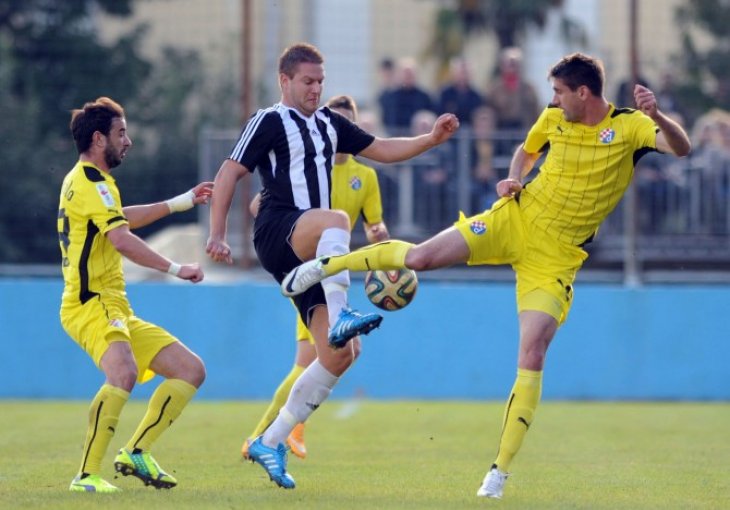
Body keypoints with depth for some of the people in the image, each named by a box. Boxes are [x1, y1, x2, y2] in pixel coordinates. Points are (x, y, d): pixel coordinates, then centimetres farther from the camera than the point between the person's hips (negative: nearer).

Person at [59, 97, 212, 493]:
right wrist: (176, 269, -20)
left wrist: (182, 201, 44)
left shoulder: (83, 180, 22)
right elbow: (122, 239, -23)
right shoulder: (91, 181, -10)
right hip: (92, 305, -11)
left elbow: (121, 218, 42)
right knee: (123, 372, -37)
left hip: (116, 310, 11)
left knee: (191, 370, 8)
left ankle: (135, 452, 5)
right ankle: (87, 475, -35)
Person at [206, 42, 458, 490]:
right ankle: (340, 316, -55)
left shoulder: (328, 122, 22)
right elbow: (229, 173, -3)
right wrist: (217, 235, -12)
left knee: (339, 355, -3)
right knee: (336, 220, -40)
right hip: (277, 234, -7)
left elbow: (381, 150, 25)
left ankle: (271, 443, 6)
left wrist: (432, 139, 10)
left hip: (310, 254, 8)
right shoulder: (270, 121, 2)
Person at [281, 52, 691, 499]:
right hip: (517, 218, 3)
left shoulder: (629, 127, -10)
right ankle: (324, 265, 15)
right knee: (420, 256, -11)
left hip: (556, 257, -3)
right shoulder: (553, 118, 2)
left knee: (532, 355, -13)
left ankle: (500, 471, -7)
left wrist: (657, 115, -43)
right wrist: (513, 179, 1)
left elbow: (681, 148, -25)